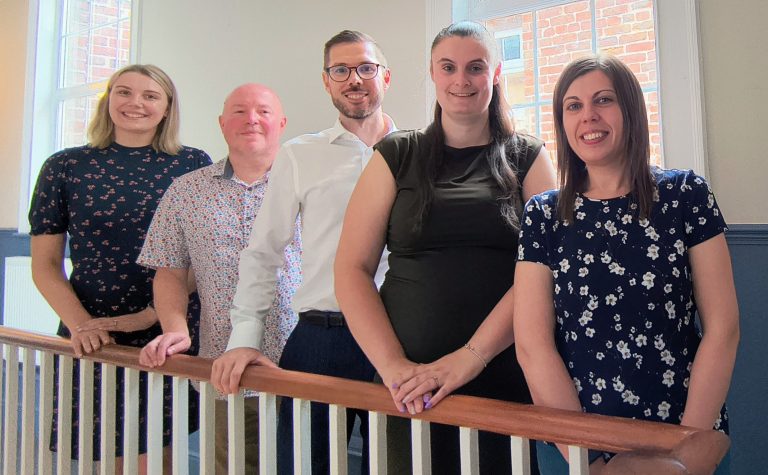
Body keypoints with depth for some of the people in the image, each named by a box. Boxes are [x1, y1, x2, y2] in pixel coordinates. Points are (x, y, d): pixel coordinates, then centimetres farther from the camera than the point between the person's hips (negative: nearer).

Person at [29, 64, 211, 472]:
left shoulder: (194, 165, 2)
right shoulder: (65, 167, 6)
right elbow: (45, 264, 6)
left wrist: (152, 314, -10)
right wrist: (80, 325, -9)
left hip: (169, 336, 0)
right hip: (92, 341, 1)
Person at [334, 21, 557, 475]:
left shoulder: (528, 158, 5)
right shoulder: (397, 156, 5)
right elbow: (354, 269, -2)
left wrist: (471, 357, -17)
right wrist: (393, 364, -13)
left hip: (505, 378, 0)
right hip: (409, 386, 0)